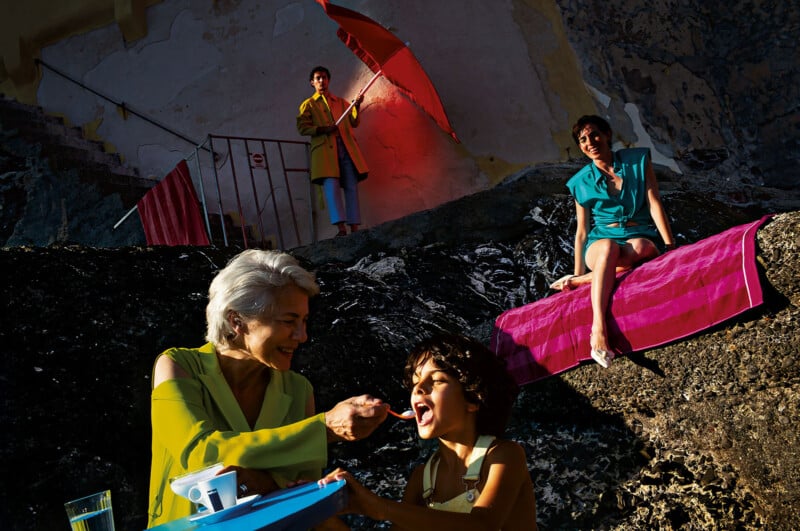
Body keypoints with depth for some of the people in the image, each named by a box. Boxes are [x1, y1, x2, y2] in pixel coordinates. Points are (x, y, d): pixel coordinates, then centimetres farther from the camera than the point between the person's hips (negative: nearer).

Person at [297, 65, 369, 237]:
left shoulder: (341, 102, 26)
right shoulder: (308, 105, 17)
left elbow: (354, 122, 15)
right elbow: (302, 127, 3)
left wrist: (357, 106, -4)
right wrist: (323, 129, -11)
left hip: (346, 148, 3)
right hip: (325, 150, -3)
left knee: (352, 187, -6)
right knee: (331, 186, -17)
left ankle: (354, 228, -8)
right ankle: (341, 227, -24)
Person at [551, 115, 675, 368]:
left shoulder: (638, 159, 5)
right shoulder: (581, 182, 7)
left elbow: (654, 204, 0)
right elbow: (582, 231, 10)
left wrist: (670, 246, -7)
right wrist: (578, 270, 8)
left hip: (641, 238, 0)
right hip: (600, 242, 0)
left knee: (638, 247, -40)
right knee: (609, 246, -40)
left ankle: (580, 282, -28)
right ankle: (598, 329, -53)